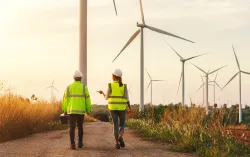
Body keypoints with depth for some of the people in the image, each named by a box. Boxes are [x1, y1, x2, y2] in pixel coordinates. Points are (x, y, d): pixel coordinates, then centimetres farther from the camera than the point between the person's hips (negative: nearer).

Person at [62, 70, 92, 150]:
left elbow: (65, 99, 1)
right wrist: (88, 110, 4)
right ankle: (80, 143, 22)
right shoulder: (84, 87, -3)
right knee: (80, 127, 16)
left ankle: (72, 144, -9)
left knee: (72, 128, 2)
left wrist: (64, 110, 10)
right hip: (81, 111, 0)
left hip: (71, 111, 0)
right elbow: (87, 100, -4)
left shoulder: (69, 87, 2)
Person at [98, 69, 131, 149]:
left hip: (113, 107, 0)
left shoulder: (110, 85, -4)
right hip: (122, 108, 0)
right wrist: (130, 108, 4)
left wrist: (102, 93, 22)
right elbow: (126, 98, -4)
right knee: (122, 125, 12)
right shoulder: (124, 86, -1)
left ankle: (117, 143, -2)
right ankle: (120, 138, -17)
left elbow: (107, 97, 2)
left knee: (116, 125, 6)